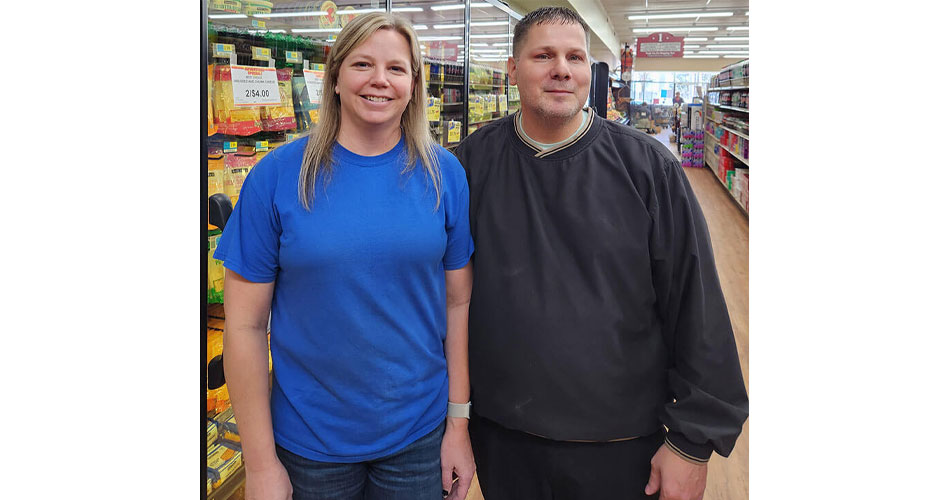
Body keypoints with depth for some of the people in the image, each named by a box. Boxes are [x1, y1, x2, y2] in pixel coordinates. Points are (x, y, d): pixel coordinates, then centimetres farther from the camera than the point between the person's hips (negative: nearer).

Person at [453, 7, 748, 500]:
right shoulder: (474, 162, -3)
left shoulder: (648, 166, -9)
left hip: (621, 446, -1)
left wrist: (692, 441, -6)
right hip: (499, 436, 2)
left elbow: (697, 309, -7)